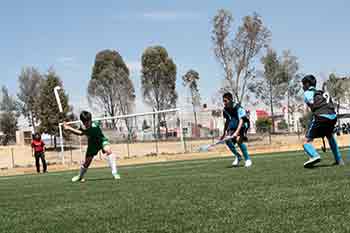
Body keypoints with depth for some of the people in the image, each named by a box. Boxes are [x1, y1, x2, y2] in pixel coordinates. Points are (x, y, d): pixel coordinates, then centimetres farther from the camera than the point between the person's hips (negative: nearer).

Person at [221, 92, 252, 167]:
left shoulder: (237, 108, -24)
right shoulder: (225, 110, -4)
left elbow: (241, 121, -32)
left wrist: (237, 132, -45)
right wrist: (224, 133, 14)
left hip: (242, 125, -6)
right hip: (233, 127, 6)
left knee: (238, 140, -29)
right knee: (227, 140, -17)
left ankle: (247, 159, -14)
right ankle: (238, 156, 6)